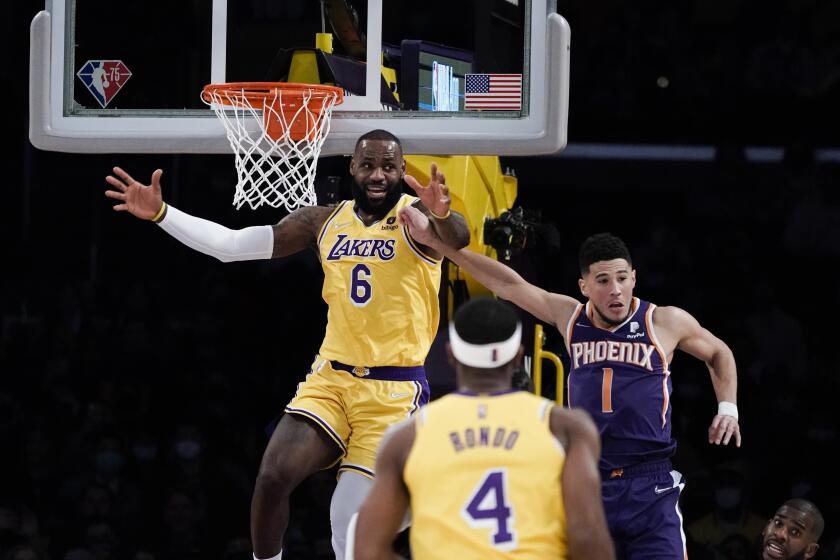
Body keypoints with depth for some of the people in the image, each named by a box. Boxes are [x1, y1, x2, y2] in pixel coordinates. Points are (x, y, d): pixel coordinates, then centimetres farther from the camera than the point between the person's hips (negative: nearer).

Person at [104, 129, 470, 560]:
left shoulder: (415, 218, -9)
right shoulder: (324, 222, 7)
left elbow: (456, 237, -34)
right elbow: (229, 245, 7)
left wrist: (442, 216, -59)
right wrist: (160, 214, -4)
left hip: (394, 391, -5)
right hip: (331, 378, 5)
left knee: (350, 521, -9)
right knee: (272, 477, -15)